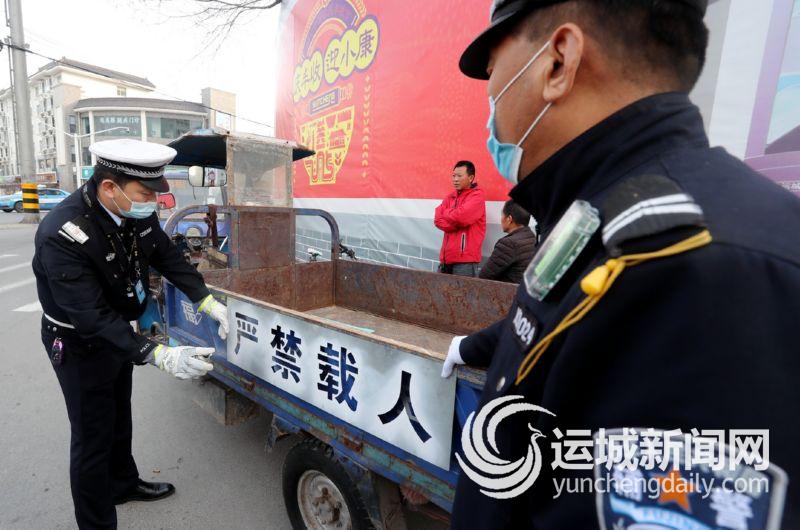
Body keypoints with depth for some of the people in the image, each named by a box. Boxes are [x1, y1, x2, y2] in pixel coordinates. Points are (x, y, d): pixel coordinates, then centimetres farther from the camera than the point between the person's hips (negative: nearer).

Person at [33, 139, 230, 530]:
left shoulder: (138, 211, -15)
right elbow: (91, 316, -37)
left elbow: (167, 256, -2)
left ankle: (123, 484, 49)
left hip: (117, 331, 7)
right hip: (78, 345, -7)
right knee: (92, 438, 7)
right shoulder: (62, 234, -34)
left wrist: (206, 300, -11)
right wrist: (159, 355, -45)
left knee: (119, 418, 25)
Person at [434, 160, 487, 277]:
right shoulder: (450, 196, 15)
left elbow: (461, 217, -19)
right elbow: (438, 220, 4)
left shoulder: (476, 196, -4)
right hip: (447, 257, 6)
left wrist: (447, 213, 0)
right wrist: (457, 222, -11)